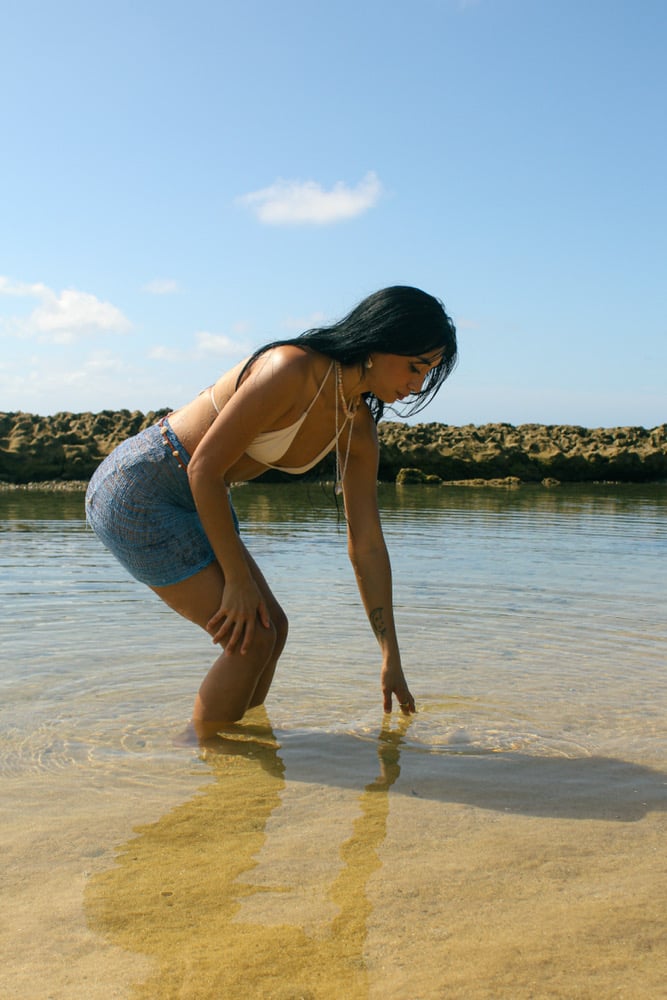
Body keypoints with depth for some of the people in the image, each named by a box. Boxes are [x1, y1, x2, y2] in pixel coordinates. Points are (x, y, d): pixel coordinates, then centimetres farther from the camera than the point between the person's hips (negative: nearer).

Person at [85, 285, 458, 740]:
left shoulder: (358, 429, -2)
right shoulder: (291, 370, -27)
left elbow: (367, 546, 2)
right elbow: (205, 469, -24)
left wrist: (392, 659, 4)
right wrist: (238, 579, -17)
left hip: (197, 500, 9)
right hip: (136, 491, -8)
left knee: (272, 627, 9)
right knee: (251, 638, -11)